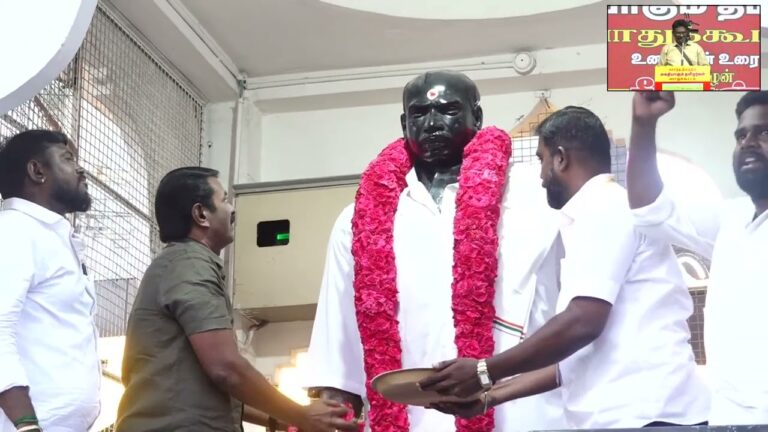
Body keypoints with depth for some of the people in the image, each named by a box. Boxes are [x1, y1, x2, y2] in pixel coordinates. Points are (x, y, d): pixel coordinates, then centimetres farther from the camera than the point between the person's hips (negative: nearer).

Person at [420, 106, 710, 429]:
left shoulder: (603, 208, -7)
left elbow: (582, 324, -17)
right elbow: (583, 354, 23)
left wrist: (484, 373, -8)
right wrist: (496, 393, 22)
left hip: (643, 415, -9)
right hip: (624, 415, 9)